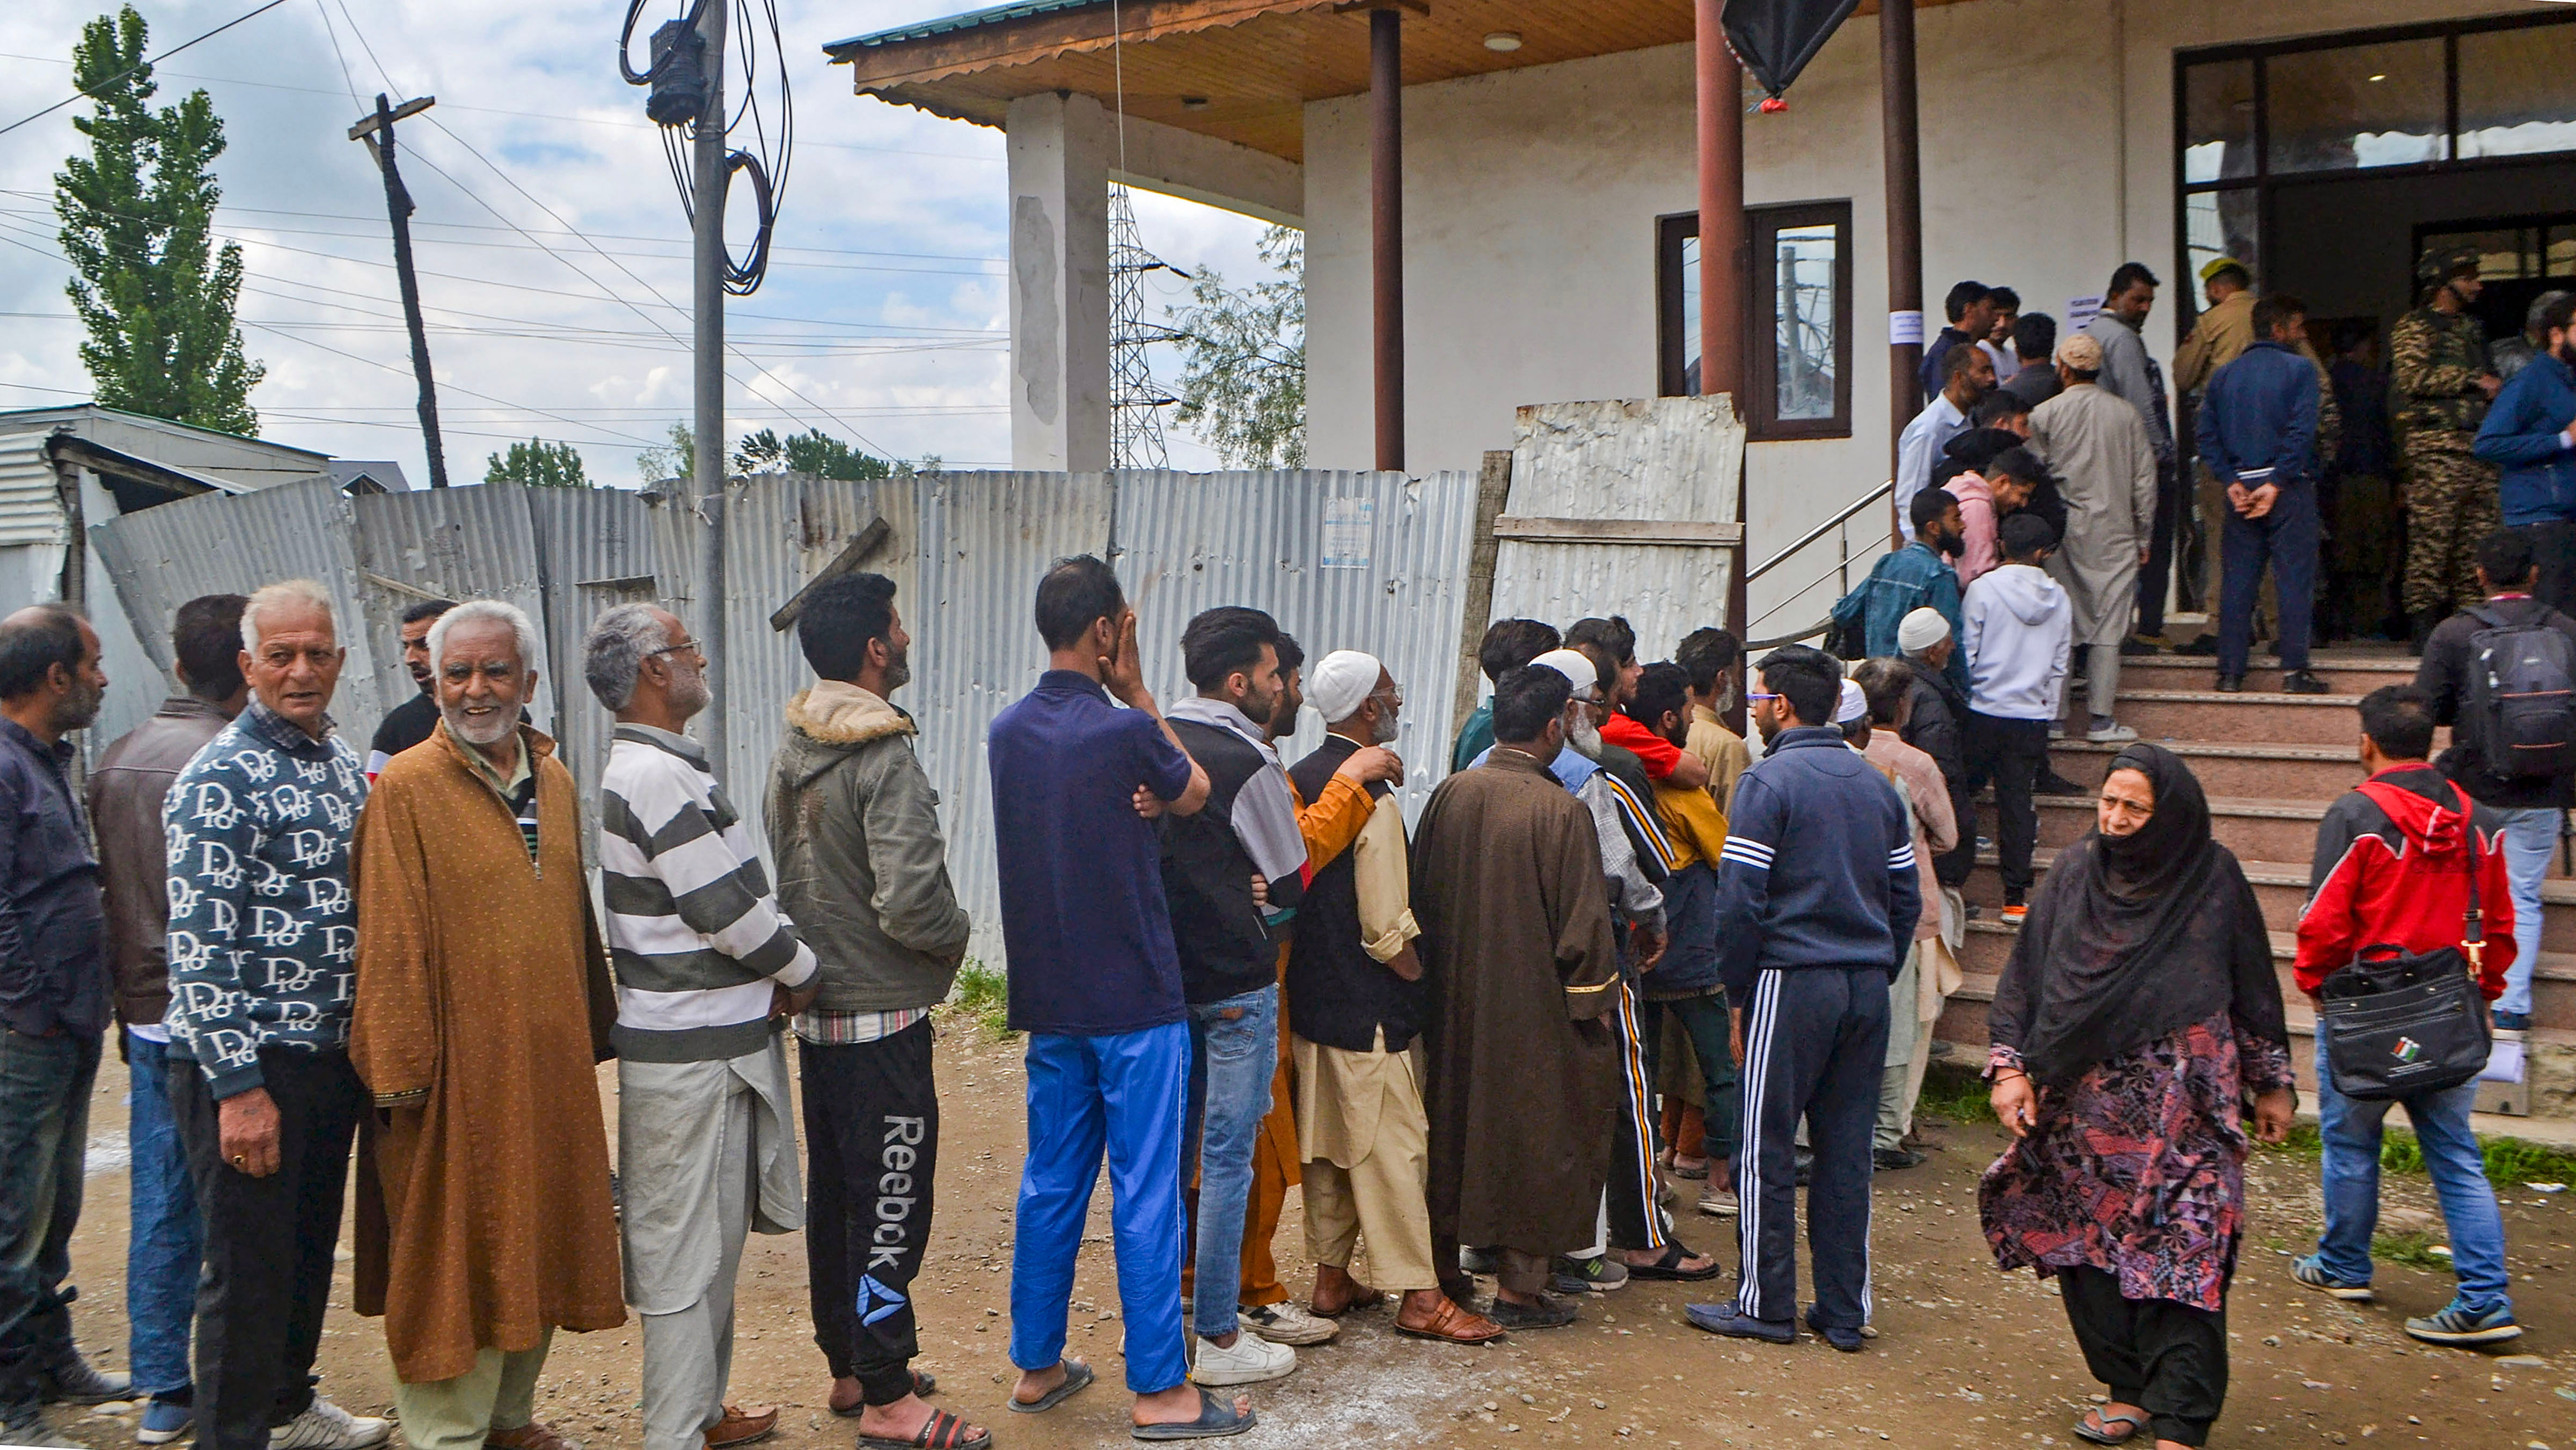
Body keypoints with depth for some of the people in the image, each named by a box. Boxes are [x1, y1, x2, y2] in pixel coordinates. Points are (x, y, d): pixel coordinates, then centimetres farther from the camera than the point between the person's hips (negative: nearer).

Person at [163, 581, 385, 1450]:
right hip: (250, 1064, -8)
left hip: (333, 1053, 8)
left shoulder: (349, 765, 10)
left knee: (311, 1246, 20)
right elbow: (200, 945, -17)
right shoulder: (221, 780, -13)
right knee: (248, 1269, 1)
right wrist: (239, 1085, -21)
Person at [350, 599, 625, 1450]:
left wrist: (595, 1033, 18)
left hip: (551, 1065, 7)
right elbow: (390, 943, -12)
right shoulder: (405, 790, -8)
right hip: (458, 1072, -6)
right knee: (454, 1253, 2)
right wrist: (398, 1074, -15)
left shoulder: (555, 782, 11)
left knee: (536, 1244, 15)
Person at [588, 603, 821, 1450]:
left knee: (711, 1238, 19)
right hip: (693, 1053, -10)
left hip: (714, 1038, 10)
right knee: (686, 1250, -1)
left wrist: (776, 965, 1)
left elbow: (733, 894, 15)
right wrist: (802, 972, -5)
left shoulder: (654, 767, 14)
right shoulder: (658, 777, -19)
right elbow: (726, 909, -20)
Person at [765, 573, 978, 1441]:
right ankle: (887, 1398, 9)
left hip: (816, 1012, 9)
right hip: (881, 1015, -9)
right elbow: (911, 905, -26)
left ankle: (849, 1368, 30)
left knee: (833, 1194, 17)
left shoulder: (791, 752, 7)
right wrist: (956, 934, -6)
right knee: (891, 1204, 0)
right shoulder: (885, 759, -20)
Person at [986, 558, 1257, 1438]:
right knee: (1145, 1193, 0)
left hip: (1047, 999, 7)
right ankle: (1159, 1390, 7)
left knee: (1050, 1184, 15)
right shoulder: (1123, 731, -17)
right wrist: (1135, 690, 1)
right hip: (1134, 1000, -7)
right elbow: (1194, 796, 2)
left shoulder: (1008, 732, 5)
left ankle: (1037, 1367, 25)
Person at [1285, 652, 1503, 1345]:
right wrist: (1421, 986, -2)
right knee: (1392, 1146, -1)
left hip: (1307, 996, 8)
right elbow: (1388, 928, -19)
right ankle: (1418, 1296, 6)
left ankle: (1331, 1278, 26)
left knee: (1327, 1141, 16)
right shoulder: (1371, 798, -19)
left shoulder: (1296, 782, 5)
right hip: (1365, 1007, -8)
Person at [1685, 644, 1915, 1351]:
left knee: (1766, 1150, 3)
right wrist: (1878, 972, 18)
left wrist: (1737, 992, -5)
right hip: (1867, 986, 7)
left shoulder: (1770, 781, -9)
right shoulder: (1876, 783, 12)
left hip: (1792, 981, -7)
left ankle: (1766, 1305, 10)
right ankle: (1844, 1312, 16)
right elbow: (1906, 895, 14)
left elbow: (1741, 899, -13)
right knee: (1847, 1150, 11)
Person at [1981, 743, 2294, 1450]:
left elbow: (2253, 988, 8)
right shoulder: (2074, 871, 3)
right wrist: (2011, 1067, 0)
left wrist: (2272, 1084, 13)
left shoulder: (2214, 878, -2)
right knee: (2088, 1251, 6)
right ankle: (2129, 1389, 22)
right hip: (2084, 1107, 3)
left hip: (2181, 1110, -3)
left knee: (2180, 1255, -6)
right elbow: (2025, 975, 7)